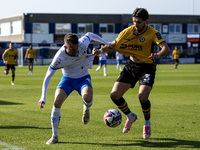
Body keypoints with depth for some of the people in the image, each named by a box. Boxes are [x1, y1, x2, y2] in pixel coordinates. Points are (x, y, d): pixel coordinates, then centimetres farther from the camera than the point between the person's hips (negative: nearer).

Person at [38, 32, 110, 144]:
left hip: (83, 78, 0)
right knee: (57, 103, -21)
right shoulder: (59, 58, -27)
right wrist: (43, 97, -22)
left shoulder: (83, 44, -25)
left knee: (87, 98, -33)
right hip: (67, 79, 0)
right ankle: (54, 136, -4)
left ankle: (86, 109, 8)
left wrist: (108, 44, 6)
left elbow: (90, 35, 0)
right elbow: (48, 77, -17)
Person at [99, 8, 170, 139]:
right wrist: (101, 50, -13)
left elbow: (166, 48, -27)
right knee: (115, 95, -6)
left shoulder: (152, 33, -15)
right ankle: (130, 116, 22)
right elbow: (113, 45, 7)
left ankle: (147, 123, 4)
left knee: (143, 97, -26)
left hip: (147, 68, -5)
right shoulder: (128, 32, -2)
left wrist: (158, 55, -49)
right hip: (131, 66, 5)